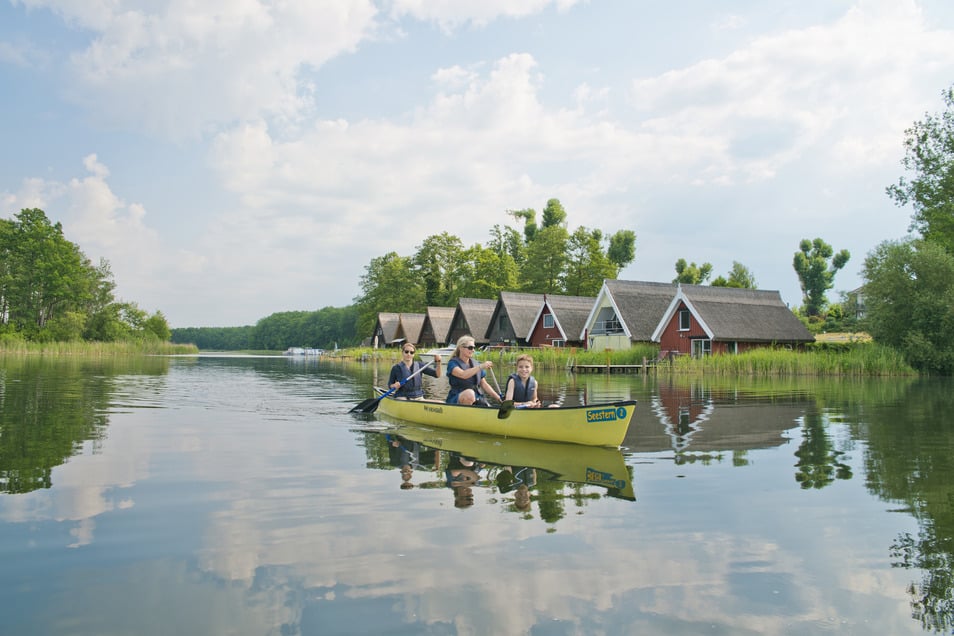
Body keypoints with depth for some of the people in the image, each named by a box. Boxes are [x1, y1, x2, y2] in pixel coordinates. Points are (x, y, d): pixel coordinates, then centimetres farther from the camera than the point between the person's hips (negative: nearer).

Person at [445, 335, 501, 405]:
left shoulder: (475, 364, 14)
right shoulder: (453, 363, -4)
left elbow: (484, 384, 15)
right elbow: (463, 375, -25)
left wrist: (499, 398, 6)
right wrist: (481, 366, -29)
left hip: (476, 398, 5)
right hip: (456, 399, -5)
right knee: (469, 393, -37)